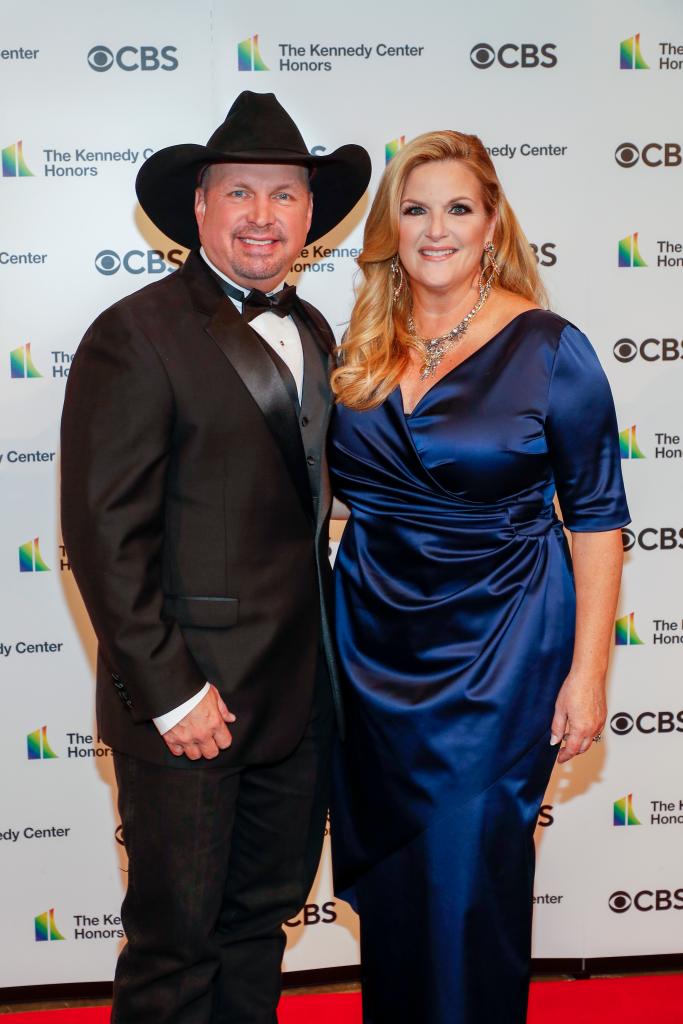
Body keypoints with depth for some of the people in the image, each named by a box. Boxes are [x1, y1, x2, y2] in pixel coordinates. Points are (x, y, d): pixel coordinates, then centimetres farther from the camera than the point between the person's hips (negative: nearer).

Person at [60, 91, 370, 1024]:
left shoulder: (311, 333, 11)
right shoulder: (136, 335, -12)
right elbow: (105, 534, -15)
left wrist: (327, 647, 10)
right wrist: (167, 693, -16)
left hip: (301, 693, 7)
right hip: (189, 699, -6)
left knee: (264, 914, 20)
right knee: (176, 943, 9)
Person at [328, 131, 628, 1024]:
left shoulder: (549, 350, -9)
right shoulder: (364, 350, 3)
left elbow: (597, 517, -7)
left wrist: (587, 673, -10)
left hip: (495, 649, -4)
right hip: (373, 643, 5)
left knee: (465, 885, 4)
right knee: (385, 875, 16)